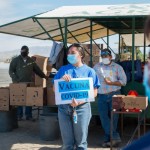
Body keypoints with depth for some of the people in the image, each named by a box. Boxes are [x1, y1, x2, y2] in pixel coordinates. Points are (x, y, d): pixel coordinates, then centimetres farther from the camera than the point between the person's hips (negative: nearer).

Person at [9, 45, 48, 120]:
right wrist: (15, 79, -12)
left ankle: (28, 115, 10)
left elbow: (37, 69, 17)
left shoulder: (31, 61, 10)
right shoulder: (15, 60, 2)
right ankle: (19, 115, 9)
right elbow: (11, 71, 0)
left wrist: (44, 76, 13)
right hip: (18, 84, -2)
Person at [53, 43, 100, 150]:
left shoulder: (89, 71, 2)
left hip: (82, 108, -2)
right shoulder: (63, 69, 10)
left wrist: (80, 102, -16)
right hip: (64, 108, 2)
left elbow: (94, 92, -3)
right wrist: (61, 80, -11)